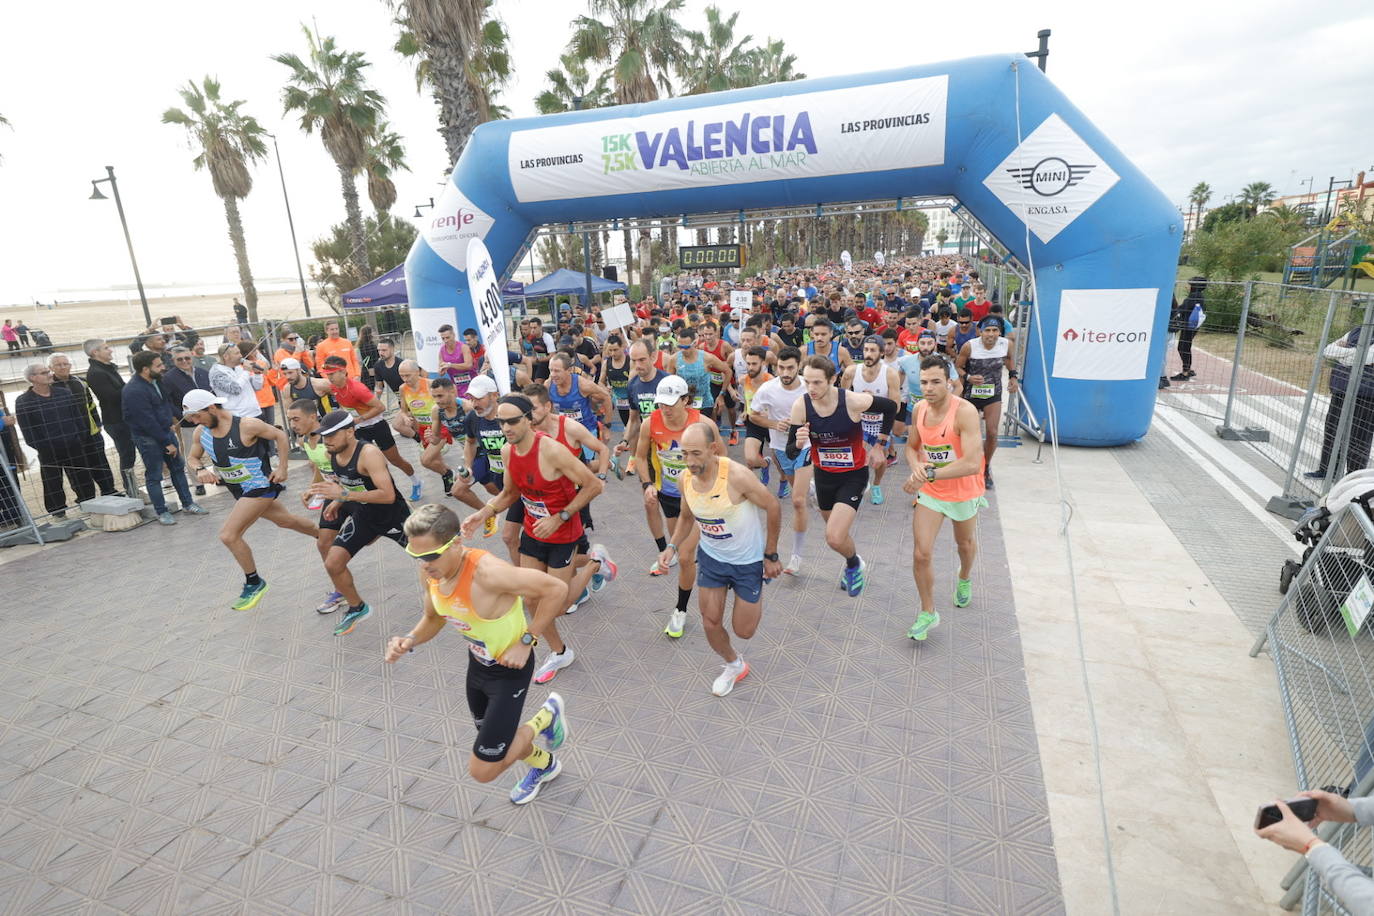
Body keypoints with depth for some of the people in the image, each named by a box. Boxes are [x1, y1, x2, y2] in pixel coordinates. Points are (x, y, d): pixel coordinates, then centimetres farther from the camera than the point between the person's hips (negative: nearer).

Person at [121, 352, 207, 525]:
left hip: (165, 431, 8)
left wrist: (172, 420, 10)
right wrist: (167, 443, -18)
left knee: (178, 468, 13)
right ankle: (161, 512, 12)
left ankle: (187, 504, 22)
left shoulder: (155, 380, 2)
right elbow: (148, 422, -23)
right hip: (148, 437, -8)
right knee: (154, 476, 2)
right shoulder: (134, 391, -24)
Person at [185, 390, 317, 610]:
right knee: (284, 520, 23)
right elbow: (194, 457, 12)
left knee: (228, 535, -14)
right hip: (240, 490, 8)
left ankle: (254, 582, 3)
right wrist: (200, 470, -11)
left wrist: (282, 468, -11)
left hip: (260, 486, -8)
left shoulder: (247, 425, -22)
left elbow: (280, 435, -10)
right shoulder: (201, 433, -3)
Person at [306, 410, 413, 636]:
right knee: (332, 564, -3)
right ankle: (357, 608, 21)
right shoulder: (332, 454, -7)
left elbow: (388, 495, -40)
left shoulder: (369, 454, -31)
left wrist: (344, 494, -43)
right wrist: (337, 501, 1)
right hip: (363, 515, 6)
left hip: (393, 515, -6)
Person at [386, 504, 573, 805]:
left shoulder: (487, 572, -38)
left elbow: (556, 589, -32)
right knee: (492, 737, 27)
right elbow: (433, 618, 8)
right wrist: (409, 641, -12)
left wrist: (526, 641, -26)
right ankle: (543, 764, 60)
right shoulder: (429, 572, -12)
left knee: (482, 770, -2)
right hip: (477, 662, 8)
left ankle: (546, 717, 23)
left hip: (510, 669, -8)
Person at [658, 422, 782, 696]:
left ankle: (756, 596, 39)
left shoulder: (737, 475, -31)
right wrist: (672, 546, -8)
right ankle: (734, 665, 39)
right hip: (710, 557, 4)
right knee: (710, 623, 9)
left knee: (743, 631, 6)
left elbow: (773, 507, -18)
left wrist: (771, 556, -11)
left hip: (748, 560, -4)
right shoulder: (684, 479, -13)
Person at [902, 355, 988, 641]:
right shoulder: (919, 408, -8)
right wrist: (916, 466, -15)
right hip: (929, 491, 3)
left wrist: (929, 474, -34)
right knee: (921, 555, -5)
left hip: (963, 492, -3)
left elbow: (972, 464, -35)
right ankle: (928, 613, 14)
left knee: (965, 543, 24)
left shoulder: (965, 412, -27)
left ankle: (965, 578, 58)